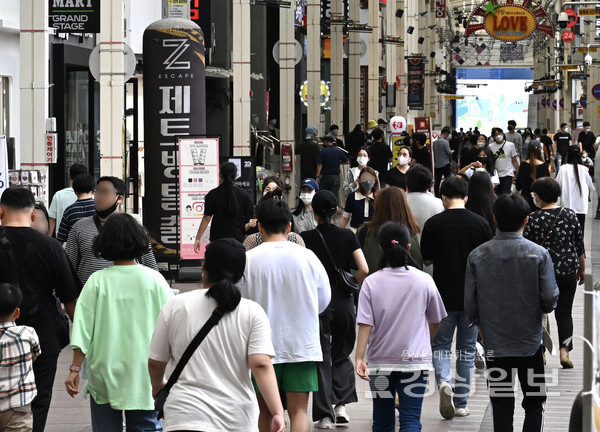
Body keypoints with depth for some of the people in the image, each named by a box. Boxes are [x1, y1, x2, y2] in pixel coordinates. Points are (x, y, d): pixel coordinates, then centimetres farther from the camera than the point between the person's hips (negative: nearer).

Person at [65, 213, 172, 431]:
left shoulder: (97, 281, -6)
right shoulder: (154, 280, -4)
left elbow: (82, 330, -6)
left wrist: (75, 368, 0)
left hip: (104, 377, 0)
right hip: (144, 376, 1)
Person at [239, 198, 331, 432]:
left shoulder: (249, 259, -8)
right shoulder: (307, 257, -3)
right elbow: (324, 300, 8)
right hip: (302, 345, 0)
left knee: (265, 411, 13)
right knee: (299, 411, 0)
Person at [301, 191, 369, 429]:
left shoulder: (306, 238, -5)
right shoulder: (347, 236, 0)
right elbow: (364, 270, -8)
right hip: (344, 303, 2)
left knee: (321, 359, 5)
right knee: (342, 355, 18)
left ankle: (324, 415, 2)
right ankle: (342, 404, 3)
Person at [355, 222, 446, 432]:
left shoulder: (371, 283, -5)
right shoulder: (424, 281, -3)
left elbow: (365, 325, -12)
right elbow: (435, 321, 10)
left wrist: (359, 358, -13)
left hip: (380, 362, 1)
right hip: (415, 361, -1)